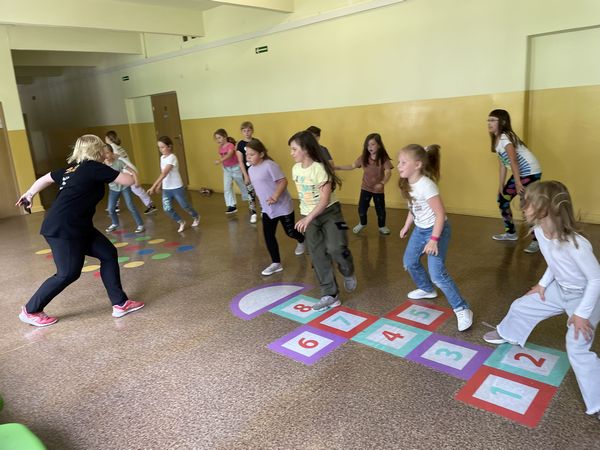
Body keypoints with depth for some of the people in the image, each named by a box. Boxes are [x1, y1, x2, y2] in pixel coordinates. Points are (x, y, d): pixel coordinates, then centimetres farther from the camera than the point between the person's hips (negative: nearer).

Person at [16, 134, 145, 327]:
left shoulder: (73, 168, 13)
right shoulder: (94, 167, -13)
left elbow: (46, 179, 25)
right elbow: (129, 181, -12)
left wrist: (29, 194, 42)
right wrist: (125, 172, 12)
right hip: (62, 230, -10)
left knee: (109, 254, 5)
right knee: (68, 273, -1)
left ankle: (120, 304, 9)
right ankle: (30, 311, 19)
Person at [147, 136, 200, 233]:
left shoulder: (172, 158, -20)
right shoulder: (162, 157, 7)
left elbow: (164, 174, -29)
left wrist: (153, 186, -33)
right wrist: (159, 185, 13)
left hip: (177, 187, -7)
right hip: (166, 189, 7)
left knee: (185, 206, 8)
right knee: (167, 209, -2)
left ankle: (196, 217, 35)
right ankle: (181, 222, 17)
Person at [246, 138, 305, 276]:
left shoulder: (270, 165, -20)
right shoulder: (251, 169, 6)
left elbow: (283, 181, -23)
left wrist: (275, 196, -31)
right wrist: (262, 200, 13)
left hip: (282, 206, -7)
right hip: (267, 209, 7)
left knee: (290, 232, 9)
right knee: (268, 235, -1)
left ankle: (302, 241, 44)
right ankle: (276, 263, 8)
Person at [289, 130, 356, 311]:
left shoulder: (319, 168, -19)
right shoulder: (296, 169, 2)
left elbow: (325, 199, -23)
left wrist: (308, 218, -25)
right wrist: (305, 217, 15)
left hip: (329, 212, -6)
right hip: (308, 216, 6)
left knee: (335, 248, -22)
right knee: (318, 256, 3)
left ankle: (348, 273, 13)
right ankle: (330, 295, 13)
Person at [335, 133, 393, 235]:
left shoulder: (384, 159, -16)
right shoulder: (363, 158, -5)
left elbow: (388, 173, -25)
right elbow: (352, 166, -2)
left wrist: (382, 183, -43)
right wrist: (337, 167, -13)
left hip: (378, 189, -2)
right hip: (365, 188, 3)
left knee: (380, 209, 10)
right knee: (362, 208, 9)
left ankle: (382, 226, 34)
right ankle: (362, 224, 37)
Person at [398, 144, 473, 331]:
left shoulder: (426, 185, -29)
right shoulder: (408, 184, -1)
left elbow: (440, 213, -26)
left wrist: (434, 239, -27)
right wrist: (406, 226, 23)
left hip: (436, 230, -9)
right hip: (420, 229, 9)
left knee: (437, 274, -13)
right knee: (409, 261, 20)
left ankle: (462, 309, 0)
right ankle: (427, 289, 45)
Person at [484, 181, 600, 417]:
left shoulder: (575, 244, -38)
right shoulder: (539, 230, -15)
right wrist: (543, 283, 6)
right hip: (560, 289, 8)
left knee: (577, 350, -9)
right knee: (521, 306, 18)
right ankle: (507, 334, 49)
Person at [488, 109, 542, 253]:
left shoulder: (505, 137, -19)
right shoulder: (497, 140, 9)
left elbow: (513, 160, -26)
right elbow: (503, 164, 11)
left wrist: (518, 183, -28)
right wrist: (501, 186, 10)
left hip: (531, 173, -10)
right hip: (519, 174, 10)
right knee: (502, 199, 12)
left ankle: (537, 240, -1)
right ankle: (511, 233, 26)